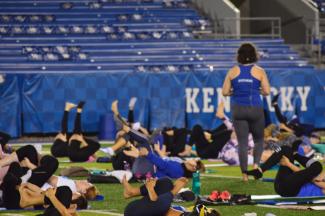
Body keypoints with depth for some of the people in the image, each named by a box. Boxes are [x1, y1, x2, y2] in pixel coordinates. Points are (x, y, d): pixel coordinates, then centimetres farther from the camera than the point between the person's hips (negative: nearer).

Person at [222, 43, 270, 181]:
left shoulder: (233, 71, 1)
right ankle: (256, 163, -7)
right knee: (258, 139, 17)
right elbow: (266, 91, -6)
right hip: (255, 109, -1)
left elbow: (225, 92, -1)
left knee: (242, 142, 5)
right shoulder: (259, 71, -3)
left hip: (238, 110, 1)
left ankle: (244, 174, 3)